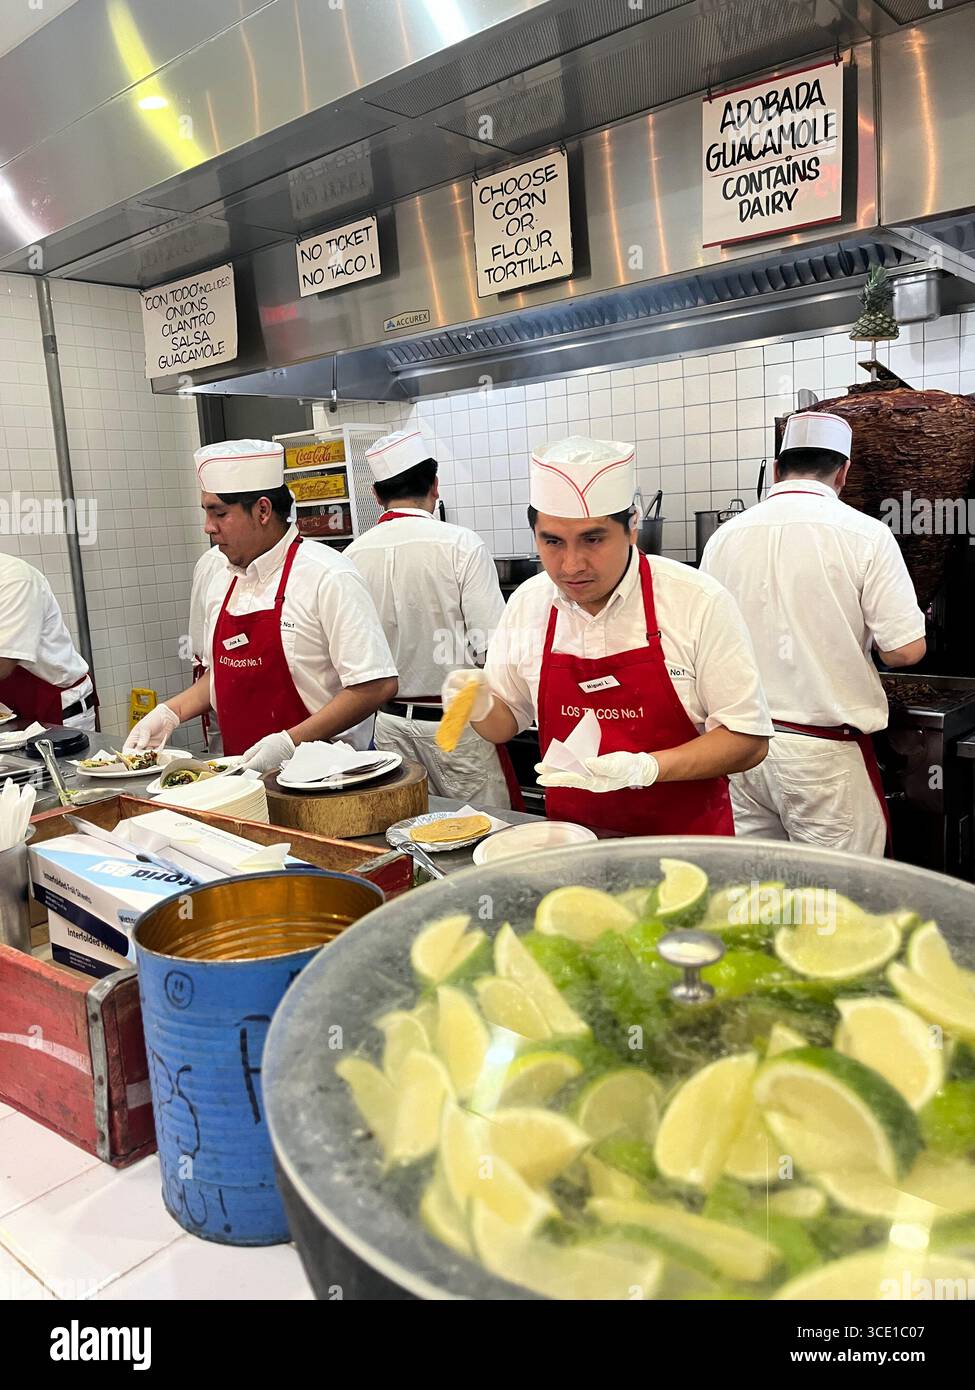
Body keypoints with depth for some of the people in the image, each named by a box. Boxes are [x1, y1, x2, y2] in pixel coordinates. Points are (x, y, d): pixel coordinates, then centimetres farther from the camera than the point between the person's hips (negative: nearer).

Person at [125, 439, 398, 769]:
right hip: (244, 770, 6)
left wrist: (288, 742, -19)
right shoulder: (222, 578, 13)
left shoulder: (328, 577, -11)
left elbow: (377, 686, -16)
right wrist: (170, 713, 11)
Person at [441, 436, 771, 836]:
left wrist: (645, 768, -22)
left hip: (686, 838, -3)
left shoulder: (698, 602, -12)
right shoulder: (526, 604, -1)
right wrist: (481, 707, -10)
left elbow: (748, 740, -10)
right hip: (571, 841, 3)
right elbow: (505, 723, 11)